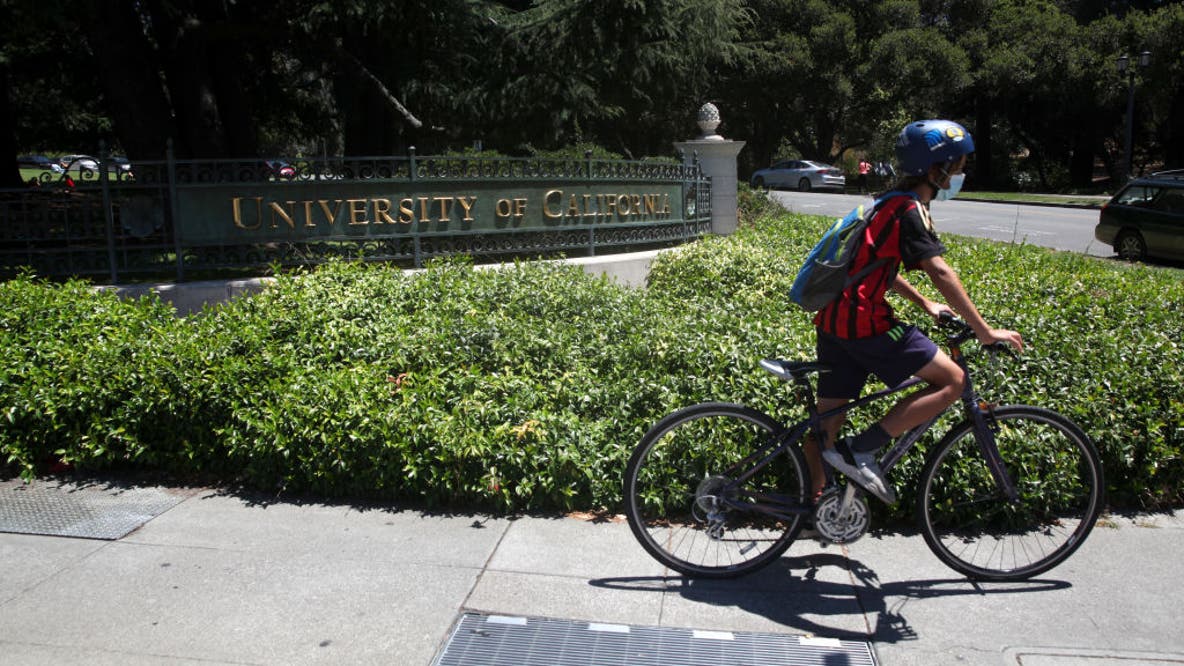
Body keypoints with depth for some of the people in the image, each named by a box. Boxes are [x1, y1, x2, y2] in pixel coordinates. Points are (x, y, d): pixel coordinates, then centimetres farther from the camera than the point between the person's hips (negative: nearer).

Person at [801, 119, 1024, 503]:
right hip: (863, 321, -10)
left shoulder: (890, 204, 19)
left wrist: (925, 305, 29)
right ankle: (859, 451, -8)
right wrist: (985, 332, -18)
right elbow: (940, 273, -20)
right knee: (952, 380, -6)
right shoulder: (911, 210, -11)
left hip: (834, 318, 10)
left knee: (828, 417, 13)